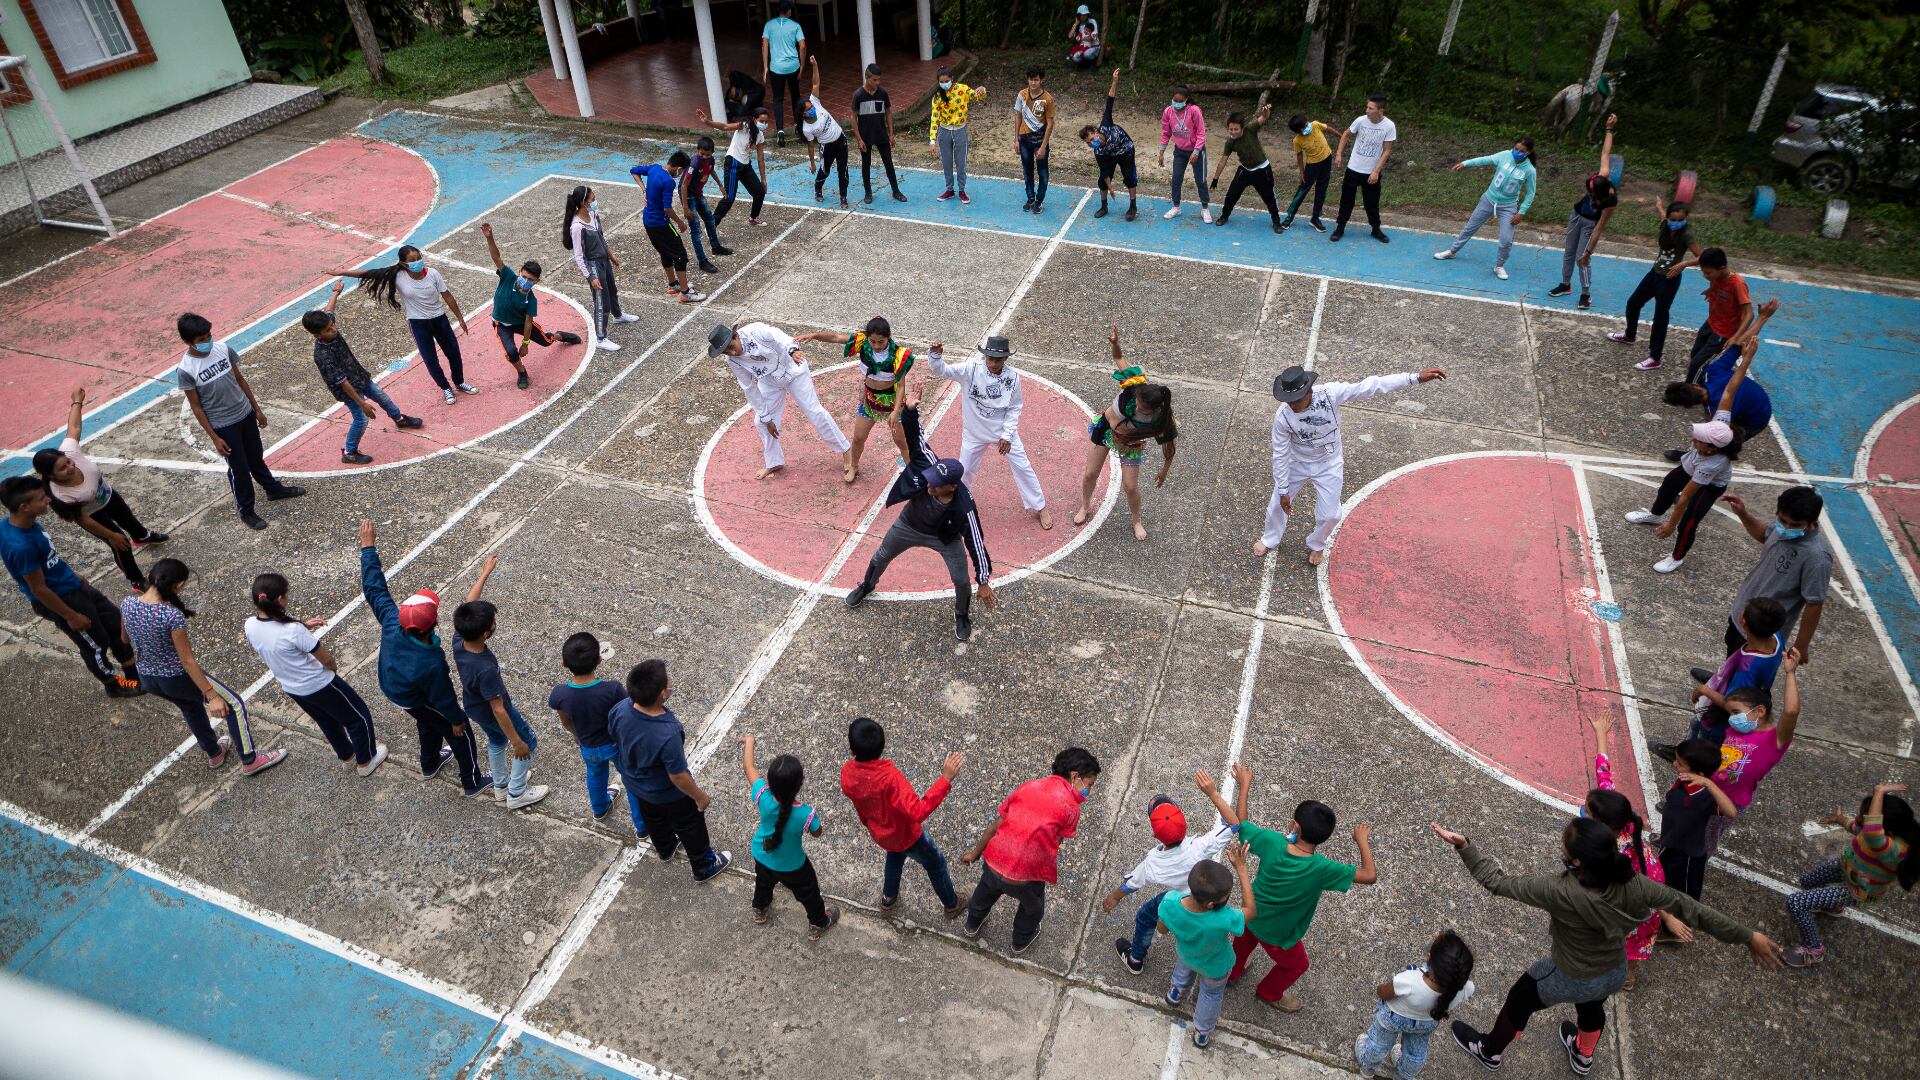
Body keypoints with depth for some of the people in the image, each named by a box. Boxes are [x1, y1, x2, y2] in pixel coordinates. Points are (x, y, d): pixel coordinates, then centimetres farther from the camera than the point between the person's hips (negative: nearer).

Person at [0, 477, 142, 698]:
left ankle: (134, 673, 37)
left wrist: (72, 573, 23)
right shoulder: (21, 546, -36)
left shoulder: (25, 522, -9)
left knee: (116, 622, 19)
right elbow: (39, 590, -25)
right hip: (61, 599, -9)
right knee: (95, 644, 13)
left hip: (73, 586, 9)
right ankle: (113, 685, 38)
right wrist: (71, 616, -15)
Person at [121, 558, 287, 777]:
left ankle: (214, 754, 55)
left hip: (147, 680, 8)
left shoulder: (127, 603, -12)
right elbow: (187, 661, -26)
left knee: (191, 706, 35)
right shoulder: (173, 616, -32)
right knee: (234, 704, 14)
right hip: (177, 678, -8)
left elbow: (126, 639, 8)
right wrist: (212, 696, -19)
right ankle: (250, 760, 24)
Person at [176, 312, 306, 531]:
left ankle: (274, 489, 48)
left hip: (246, 414, 5)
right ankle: (246, 511, 28)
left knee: (256, 457, 26)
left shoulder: (223, 348, -9)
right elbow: (196, 406, -13)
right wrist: (214, 438, -12)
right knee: (239, 469, 9)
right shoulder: (185, 370, -21)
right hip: (224, 426, -4)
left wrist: (257, 409, 11)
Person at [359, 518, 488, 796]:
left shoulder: (392, 622, -34)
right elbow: (443, 697, -27)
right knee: (461, 733, 16)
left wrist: (368, 547, -14)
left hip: (392, 688, 7)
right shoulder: (432, 663, -45)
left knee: (428, 723, 34)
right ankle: (472, 782, 35)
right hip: (417, 700, -7)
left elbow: (375, 589, -21)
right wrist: (456, 719, -8)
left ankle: (430, 763, 59)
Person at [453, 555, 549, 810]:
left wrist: (485, 573, -2)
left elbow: (469, 605, -9)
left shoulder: (458, 641, -26)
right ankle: (517, 793, 32)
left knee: (496, 741, 32)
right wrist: (517, 742, -23)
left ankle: (501, 786, 52)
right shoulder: (486, 670, -43)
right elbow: (498, 710, -33)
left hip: (473, 708, 7)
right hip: (492, 714, -7)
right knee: (529, 743, 18)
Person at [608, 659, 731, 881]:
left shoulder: (620, 709, -27)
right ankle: (704, 868, 47)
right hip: (668, 794, -6)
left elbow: (616, 740, -5)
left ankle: (665, 848, 64)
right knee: (690, 827, 23)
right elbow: (678, 777, -30)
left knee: (653, 818, 35)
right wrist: (700, 796, -11)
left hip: (635, 782, 6)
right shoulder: (668, 735, -45)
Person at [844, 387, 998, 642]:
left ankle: (963, 616, 37)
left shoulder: (964, 508, -42)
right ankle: (868, 585, 58)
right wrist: (910, 410, -54)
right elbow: (915, 439, -36)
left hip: (946, 537, -3)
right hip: (909, 525, 3)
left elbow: (975, 542, -33)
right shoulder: (930, 468, -38)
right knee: (881, 557, 23)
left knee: (961, 581, 3)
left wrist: (984, 581, -28)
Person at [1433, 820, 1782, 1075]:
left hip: (1571, 980, -4)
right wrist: (1748, 936, -4)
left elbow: (1498, 882, -35)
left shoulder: (1561, 892, -42)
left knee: (1520, 997, 25)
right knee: (1591, 1003, 38)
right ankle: (1583, 1055, 68)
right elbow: (1690, 908, -17)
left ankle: (1489, 1051, 52)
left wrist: (1463, 846, -31)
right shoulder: (1632, 885, -27)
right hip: (1616, 974, 5)